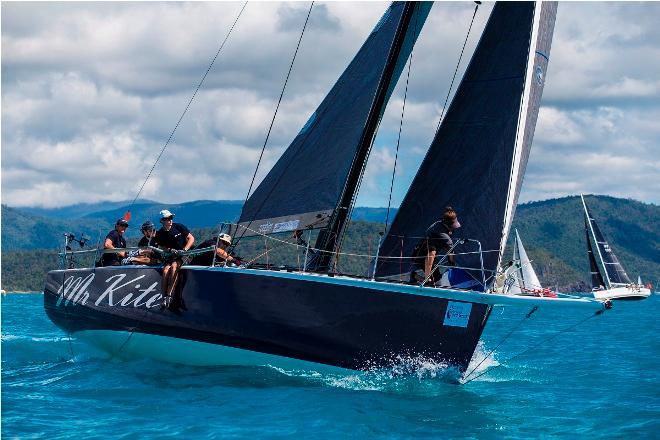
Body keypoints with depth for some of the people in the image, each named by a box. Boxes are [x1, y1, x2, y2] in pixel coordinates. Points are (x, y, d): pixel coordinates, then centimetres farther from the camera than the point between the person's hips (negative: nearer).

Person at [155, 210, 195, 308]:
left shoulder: (178, 227, -6)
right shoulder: (160, 234, 1)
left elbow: (191, 238, -2)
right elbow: (161, 247, 8)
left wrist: (184, 250, -16)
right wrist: (170, 250, -14)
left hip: (183, 255, -3)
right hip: (170, 256, 3)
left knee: (174, 266, -32)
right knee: (165, 270, -27)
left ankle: (169, 296, -37)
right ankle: (164, 297, -28)